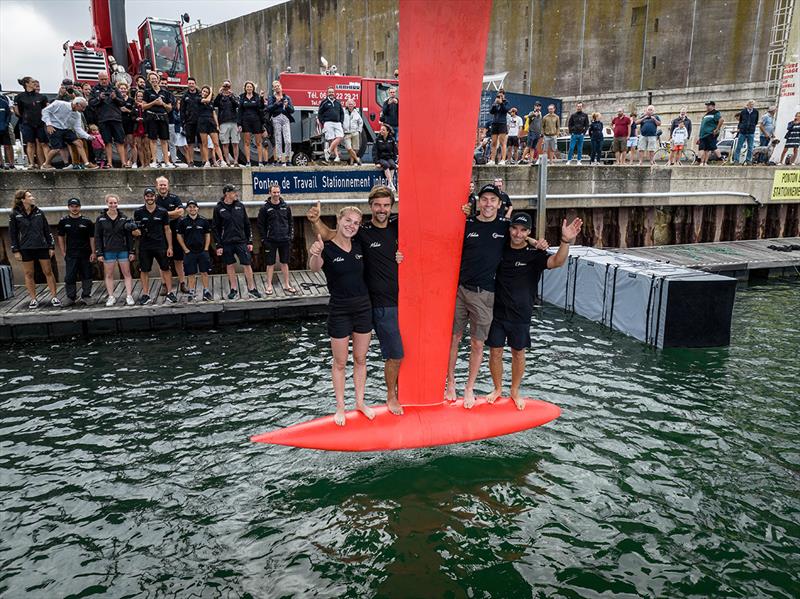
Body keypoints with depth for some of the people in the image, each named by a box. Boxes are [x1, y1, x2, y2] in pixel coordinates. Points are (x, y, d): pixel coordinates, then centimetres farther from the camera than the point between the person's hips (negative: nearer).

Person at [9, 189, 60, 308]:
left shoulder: (39, 212, 5)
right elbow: (12, 234, 1)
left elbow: (47, 230, 7)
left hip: (42, 247, 1)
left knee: (48, 272, 1)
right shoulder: (15, 215, -1)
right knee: (29, 274, 5)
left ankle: (54, 297, 7)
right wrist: (15, 251, -4)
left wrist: (51, 246, 3)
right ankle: (33, 299, 13)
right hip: (26, 249, -1)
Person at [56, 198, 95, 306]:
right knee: (69, 277, 0)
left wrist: (93, 253, -4)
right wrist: (63, 253, 3)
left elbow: (92, 238, 2)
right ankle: (71, 297, 10)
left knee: (86, 276, 5)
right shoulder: (64, 221, 4)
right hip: (70, 254, 1)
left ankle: (85, 296, 14)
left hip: (85, 253, -1)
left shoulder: (87, 221, 0)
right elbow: (61, 237, 10)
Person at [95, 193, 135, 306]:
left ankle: (129, 296, 6)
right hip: (108, 251, 0)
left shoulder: (124, 218, 2)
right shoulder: (101, 219, 0)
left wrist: (131, 251, 0)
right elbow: (97, 237, 1)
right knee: (109, 275, 5)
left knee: (127, 273, 1)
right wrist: (99, 253, -4)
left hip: (123, 250, 0)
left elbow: (129, 236, 4)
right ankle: (111, 297, 13)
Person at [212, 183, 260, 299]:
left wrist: (250, 241, 5)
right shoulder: (219, 208, -1)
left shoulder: (240, 206, 5)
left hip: (241, 241, 1)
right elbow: (215, 228, 1)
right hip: (226, 243, -1)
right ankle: (234, 289, 19)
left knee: (247, 264, -2)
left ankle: (252, 289, 8)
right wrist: (218, 245, -5)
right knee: (230, 266, 7)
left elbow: (247, 224, 9)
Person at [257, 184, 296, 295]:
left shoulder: (285, 206, 6)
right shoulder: (265, 208, -3)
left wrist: (291, 236, 5)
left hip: (285, 240, 3)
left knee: (285, 263, 10)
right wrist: (264, 240, -7)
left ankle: (287, 285, 18)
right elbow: (260, 225, -2)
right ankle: (269, 286, 12)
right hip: (271, 241, -3)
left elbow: (290, 222, 12)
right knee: (270, 264, 3)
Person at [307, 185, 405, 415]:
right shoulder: (362, 232, -9)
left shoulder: (397, 226, 2)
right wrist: (316, 221, -30)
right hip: (382, 304, -5)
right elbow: (328, 234, -11)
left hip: (404, 299, 5)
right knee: (395, 354, 1)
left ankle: (401, 387, 36)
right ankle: (391, 396, 24)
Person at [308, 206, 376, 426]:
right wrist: (314, 255, -57)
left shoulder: (359, 246, 2)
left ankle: (360, 402, 30)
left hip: (363, 307, 4)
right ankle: (340, 406, 23)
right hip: (339, 310, -4)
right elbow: (314, 268, -34)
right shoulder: (327, 249, -13)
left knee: (360, 359, 15)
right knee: (340, 362, 8)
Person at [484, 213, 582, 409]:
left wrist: (566, 241, -47)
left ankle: (515, 391, 32)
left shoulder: (534, 254, -11)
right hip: (497, 310, 2)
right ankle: (497, 388, 31)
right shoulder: (501, 248, -2)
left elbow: (557, 261, -29)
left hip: (520, 314, -1)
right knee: (495, 352, 9)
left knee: (518, 353, 12)